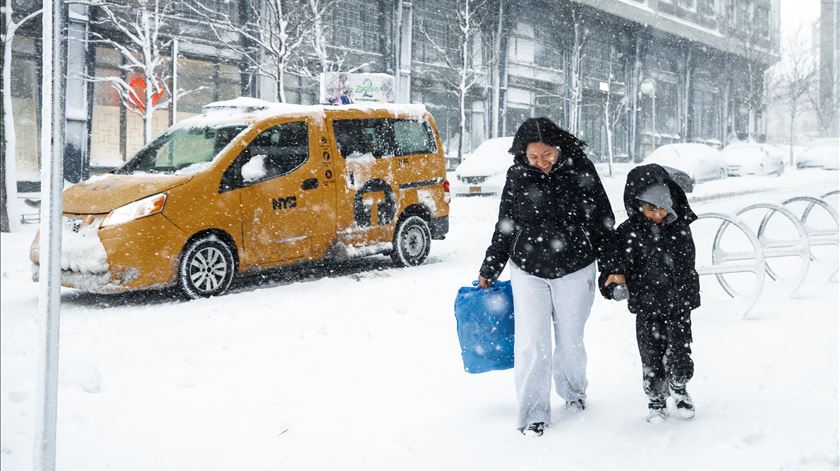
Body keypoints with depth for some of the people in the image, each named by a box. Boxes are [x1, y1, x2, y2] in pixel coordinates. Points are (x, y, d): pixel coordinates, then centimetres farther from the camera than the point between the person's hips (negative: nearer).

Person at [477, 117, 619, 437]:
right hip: (528, 272, 1)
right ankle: (534, 413, 6)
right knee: (531, 344, -4)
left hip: (574, 271, 0)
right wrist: (489, 271, 11)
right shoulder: (517, 177, -4)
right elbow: (504, 228, 7)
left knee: (570, 341, 12)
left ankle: (573, 391, 39)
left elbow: (602, 219, 1)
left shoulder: (579, 170, -8)